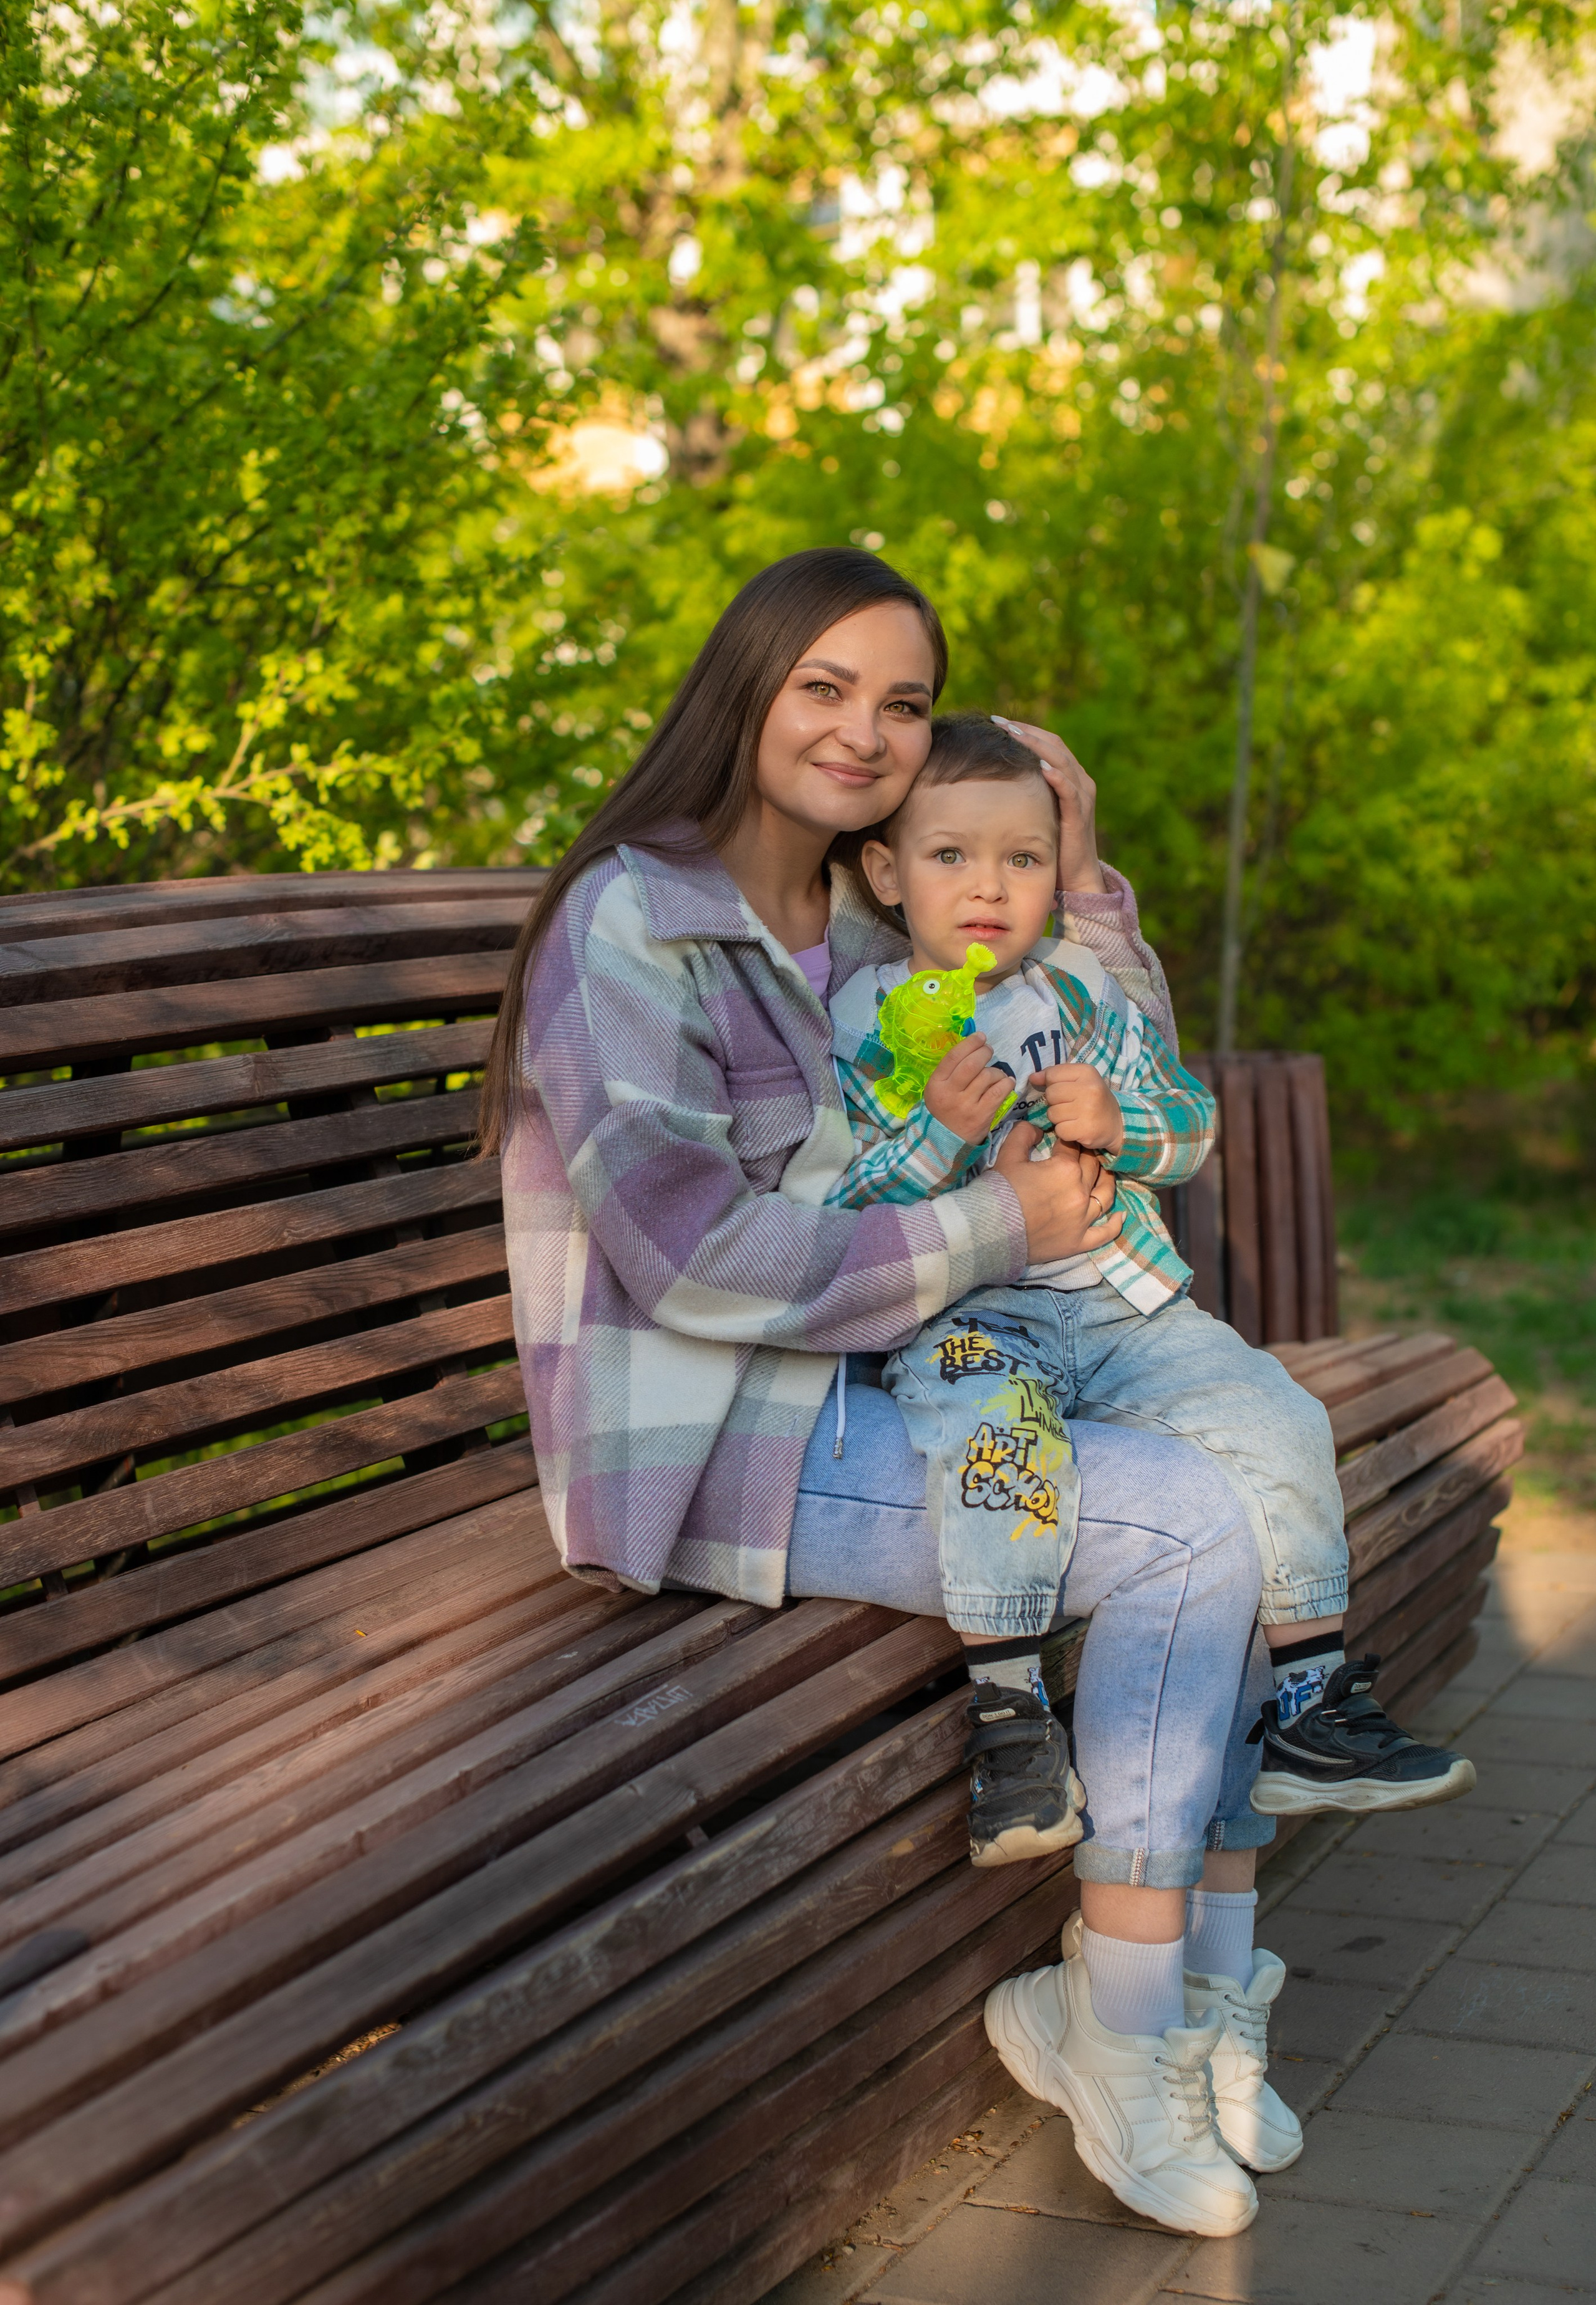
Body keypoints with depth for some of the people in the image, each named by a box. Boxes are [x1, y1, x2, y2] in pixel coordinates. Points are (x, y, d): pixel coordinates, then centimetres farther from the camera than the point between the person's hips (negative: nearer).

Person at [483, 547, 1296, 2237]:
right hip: (710, 1447, -8)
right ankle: (1117, 2032, -8)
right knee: (1191, 1526, -19)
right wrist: (991, 1230, -15)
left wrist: (1079, 880, 8)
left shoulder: (872, 933, 13)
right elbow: (689, 1252, -20)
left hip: (867, 1391, 8)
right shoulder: (634, 924, -11)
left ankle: (1202, 1993, -4)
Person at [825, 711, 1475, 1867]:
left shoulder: (1080, 988, 14)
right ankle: (1009, 1713, -27)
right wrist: (941, 1134, -21)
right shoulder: (860, 1024, 1)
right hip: (966, 1320, -5)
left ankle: (1314, 1708, 1)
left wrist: (1119, 1123, -8)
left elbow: (1193, 1121, 14)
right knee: (1000, 1434, -37)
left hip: (1127, 1304, 5)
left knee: (1279, 1424, -11)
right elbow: (837, 1214, -6)